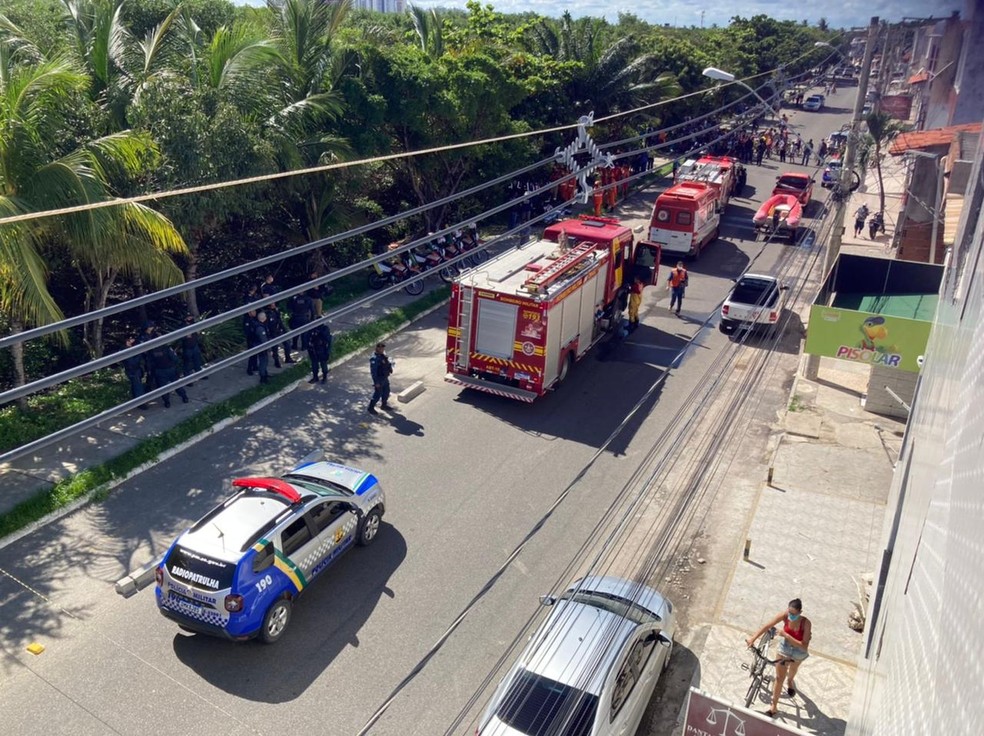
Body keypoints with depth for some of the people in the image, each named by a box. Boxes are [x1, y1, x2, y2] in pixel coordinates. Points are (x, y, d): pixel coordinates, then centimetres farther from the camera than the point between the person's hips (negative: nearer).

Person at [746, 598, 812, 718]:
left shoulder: (806, 623, -36)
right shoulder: (785, 615, -29)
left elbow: (804, 646, -37)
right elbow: (768, 625, -27)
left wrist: (786, 635, -45)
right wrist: (753, 638, -34)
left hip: (799, 651, -1)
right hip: (785, 647, 1)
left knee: (793, 669, 32)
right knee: (779, 677, 3)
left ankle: (790, 681, 67)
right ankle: (774, 706, 15)